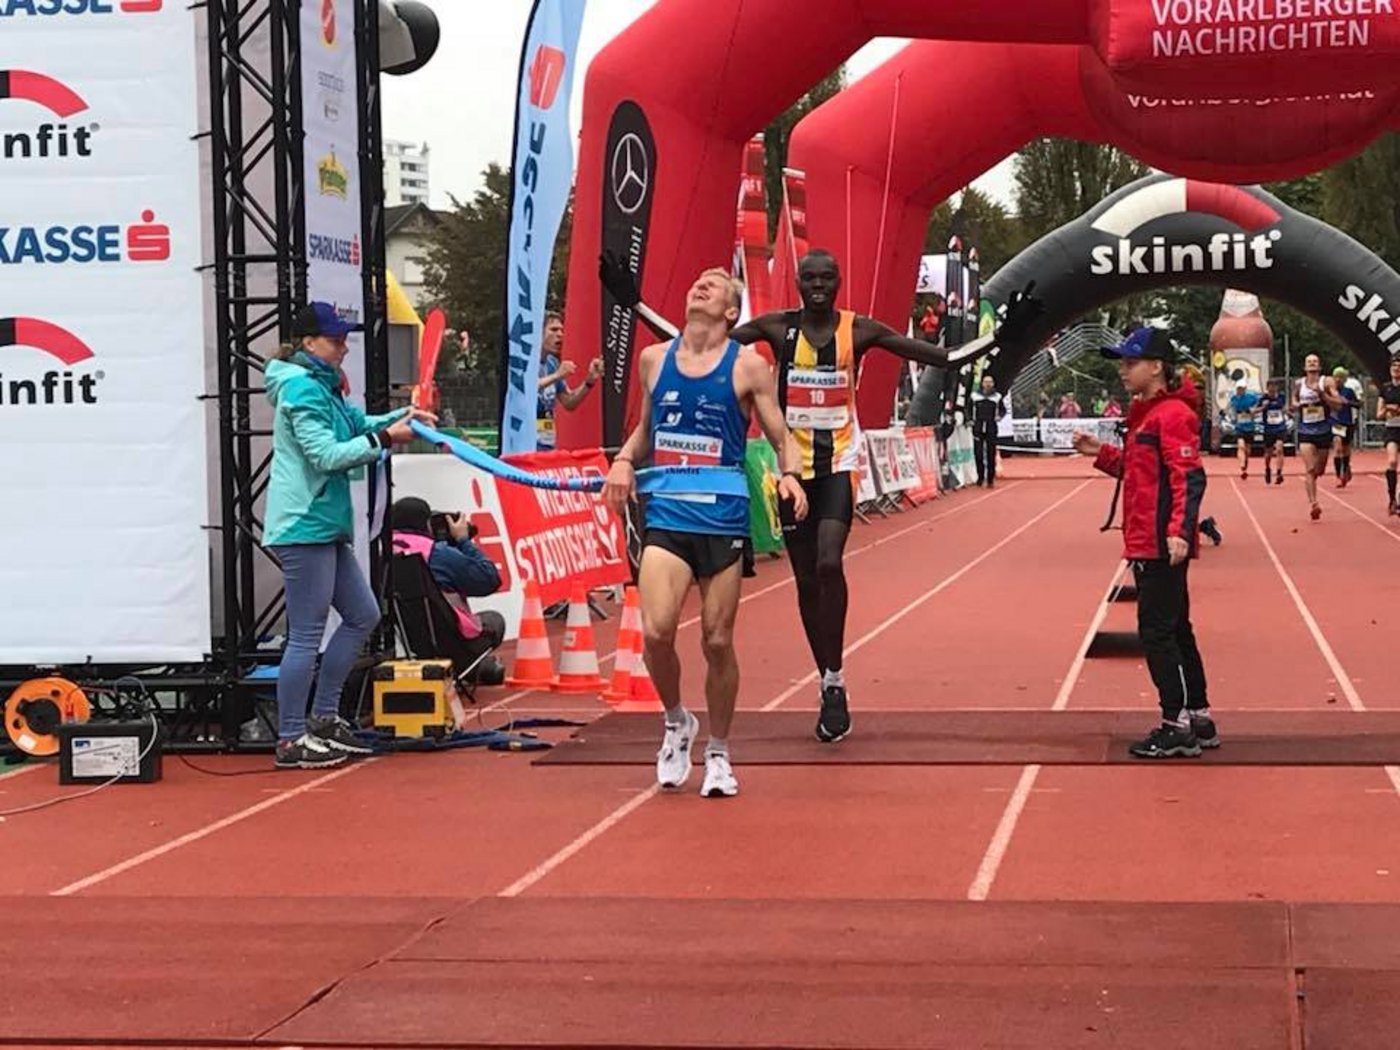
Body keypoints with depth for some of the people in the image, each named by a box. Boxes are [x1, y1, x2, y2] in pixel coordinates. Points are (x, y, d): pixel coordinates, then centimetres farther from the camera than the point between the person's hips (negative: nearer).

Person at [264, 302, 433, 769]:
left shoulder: (322, 386, 17)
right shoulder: (301, 388, -14)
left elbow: (357, 423, 20)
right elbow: (327, 454, -20)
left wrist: (401, 417, 4)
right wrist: (384, 439, -19)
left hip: (325, 526, 11)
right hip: (304, 526, -11)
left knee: (362, 614, 15)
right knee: (306, 634, -7)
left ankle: (323, 718, 22)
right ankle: (291, 741, -2)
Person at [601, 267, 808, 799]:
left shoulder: (748, 366, 0)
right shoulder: (654, 359, 9)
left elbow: (781, 437, 3)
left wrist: (790, 473, -17)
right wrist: (624, 459, 4)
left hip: (724, 520, -2)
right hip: (666, 517, 2)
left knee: (718, 641, 3)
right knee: (656, 631, -15)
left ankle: (718, 752, 22)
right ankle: (676, 722, 13)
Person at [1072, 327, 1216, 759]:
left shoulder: (1172, 414, -14)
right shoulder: (1146, 413, 16)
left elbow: (1190, 477, -21)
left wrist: (1179, 531, -30)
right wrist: (1101, 453, 11)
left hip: (1161, 546, -11)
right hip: (1147, 543, 11)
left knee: (1157, 630, -7)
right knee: (1174, 630, 15)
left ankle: (1177, 727, -3)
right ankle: (1199, 721, 22)